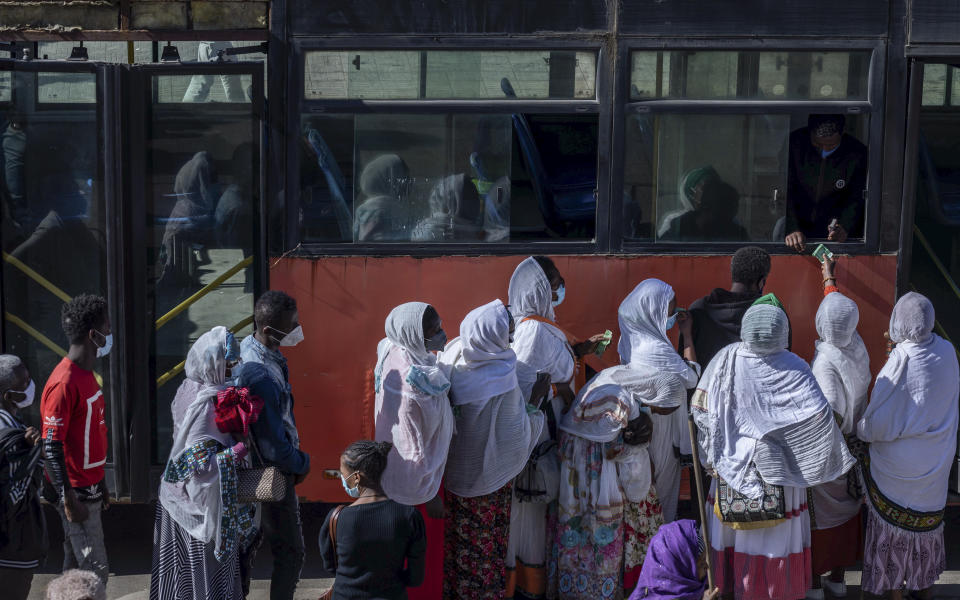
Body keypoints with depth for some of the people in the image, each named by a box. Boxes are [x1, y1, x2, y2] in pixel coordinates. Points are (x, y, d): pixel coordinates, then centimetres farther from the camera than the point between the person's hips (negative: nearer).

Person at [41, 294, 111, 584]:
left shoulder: (86, 373, 8)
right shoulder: (64, 383, -22)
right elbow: (51, 449, -21)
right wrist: (69, 500, -20)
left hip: (89, 488, 9)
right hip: (76, 493, -9)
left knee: (75, 567, 15)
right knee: (96, 571, -5)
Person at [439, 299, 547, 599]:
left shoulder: (453, 353, -18)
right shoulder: (503, 381, -34)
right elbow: (515, 436, -22)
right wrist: (536, 399, -13)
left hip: (455, 467, 6)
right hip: (488, 471, -5)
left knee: (459, 532, 26)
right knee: (488, 540, 18)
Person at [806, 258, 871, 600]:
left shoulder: (826, 362, -30)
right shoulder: (856, 348, -8)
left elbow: (831, 414, -33)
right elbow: (838, 305, 11)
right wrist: (829, 278, 28)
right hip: (851, 449, 7)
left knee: (819, 514, 9)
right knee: (845, 510, 19)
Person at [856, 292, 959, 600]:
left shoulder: (900, 360, -25)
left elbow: (879, 418, -22)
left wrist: (859, 429, -3)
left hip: (899, 462, -5)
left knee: (892, 522, 11)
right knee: (927, 517, 23)